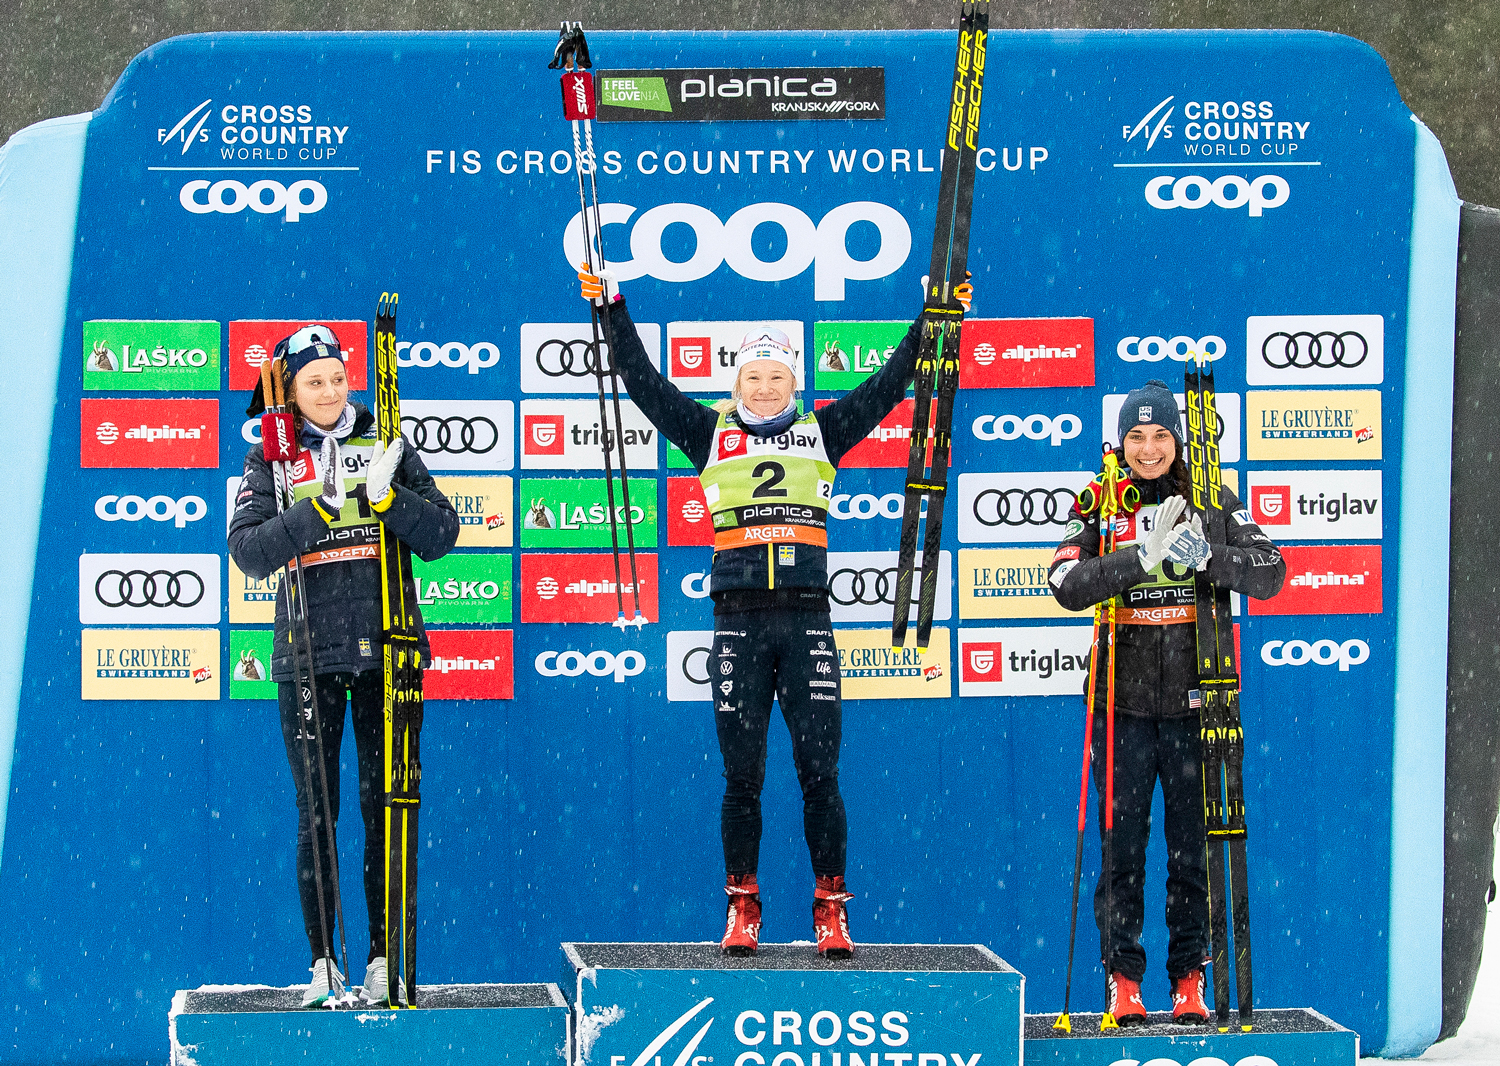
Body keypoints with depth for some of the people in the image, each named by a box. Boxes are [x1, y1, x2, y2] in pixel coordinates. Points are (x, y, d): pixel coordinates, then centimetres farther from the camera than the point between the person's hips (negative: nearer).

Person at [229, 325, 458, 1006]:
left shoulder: (386, 449, 7)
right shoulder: (270, 461, 5)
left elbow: (440, 537, 0)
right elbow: (248, 552, -9)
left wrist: (388, 496, -17)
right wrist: (322, 506, -21)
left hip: (386, 650, 0)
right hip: (308, 656, 0)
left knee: (384, 807, 2)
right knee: (316, 815, 3)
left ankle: (383, 959, 7)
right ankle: (322, 964, 8)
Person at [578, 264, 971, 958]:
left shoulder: (822, 431, 13)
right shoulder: (711, 432, 12)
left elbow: (890, 384, 13)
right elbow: (644, 382, 9)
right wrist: (611, 312, 2)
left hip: (808, 620, 0)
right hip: (739, 622, 0)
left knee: (819, 773, -2)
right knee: (742, 777, 3)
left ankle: (831, 912, 3)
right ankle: (741, 909, 11)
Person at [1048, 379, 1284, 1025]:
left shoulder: (1211, 503, 5)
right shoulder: (1101, 509, 4)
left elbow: (1269, 574, -5)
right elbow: (1067, 584, -12)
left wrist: (1207, 557, -23)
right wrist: (1144, 556, -24)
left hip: (1193, 700, 0)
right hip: (1124, 703, 0)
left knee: (1193, 848, 3)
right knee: (1121, 845, 2)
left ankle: (1190, 978, 12)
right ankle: (1123, 978, 10)